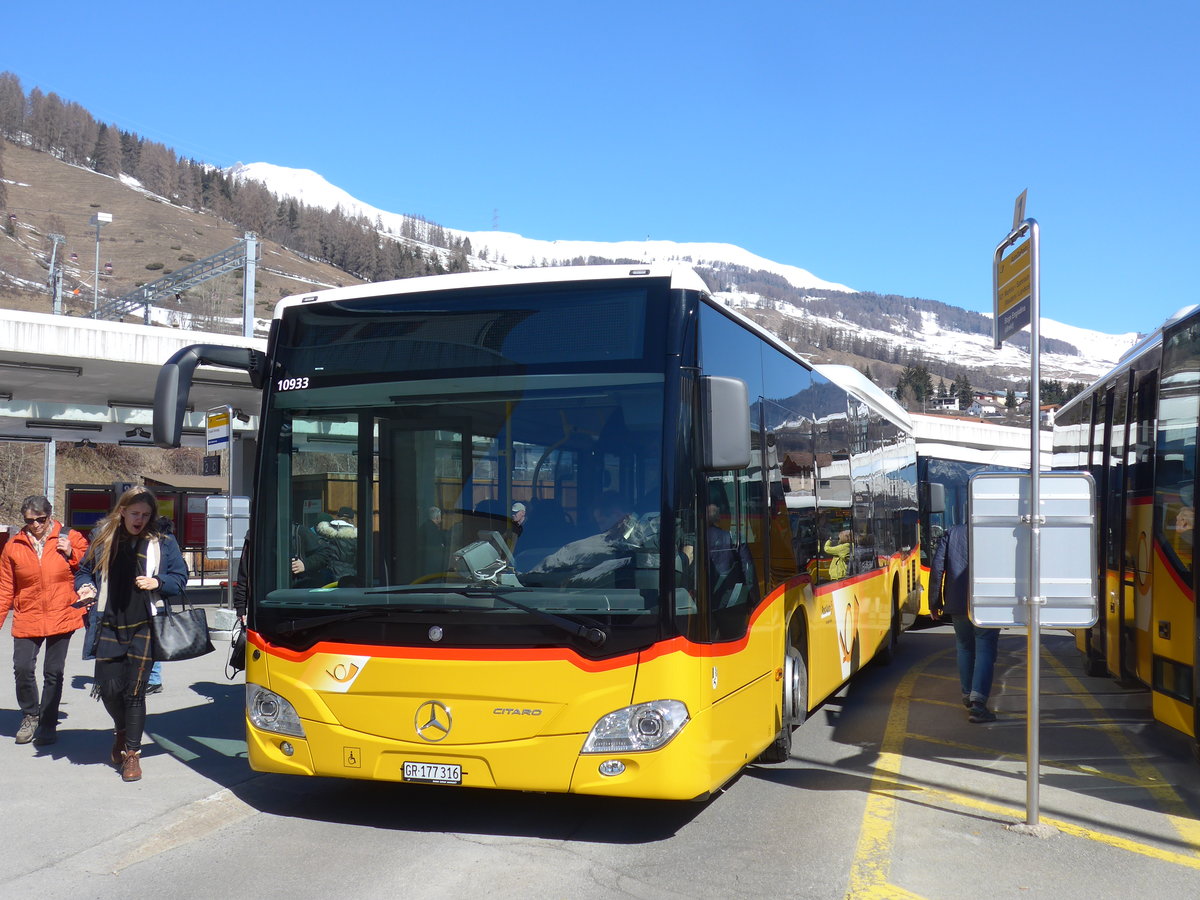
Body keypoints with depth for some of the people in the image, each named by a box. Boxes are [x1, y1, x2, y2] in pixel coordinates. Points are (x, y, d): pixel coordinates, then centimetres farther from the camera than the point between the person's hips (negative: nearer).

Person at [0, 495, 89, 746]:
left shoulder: (70, 538, 0)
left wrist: (72, 554, -11)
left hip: (62, 616, -1)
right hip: (27, 619, 1)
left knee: (53, 673, 4)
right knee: (22, 669, -8)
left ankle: (48, 725, 20)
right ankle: (30, 715, 18)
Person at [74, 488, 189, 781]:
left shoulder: (163, 543, 3)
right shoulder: (103, 538, 7)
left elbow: (180, 578, 8)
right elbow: (84, 570, 17)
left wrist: (157, 582, -11)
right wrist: (86, 587, -4)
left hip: (145, 627, -2)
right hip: (110, 627, 2)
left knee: (135, 690, -1)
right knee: (108, 687, 2)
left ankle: (132, 752, 12)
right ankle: (122, 731, 35)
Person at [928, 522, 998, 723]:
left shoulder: (952, 533, 7)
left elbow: (937, 567, 4)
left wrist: (935, 603, 8)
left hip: (957, 604, 3)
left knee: (965, 648, 20)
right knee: (985, 649, -4)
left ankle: (967, 695, 31)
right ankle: (977, 702, -17)